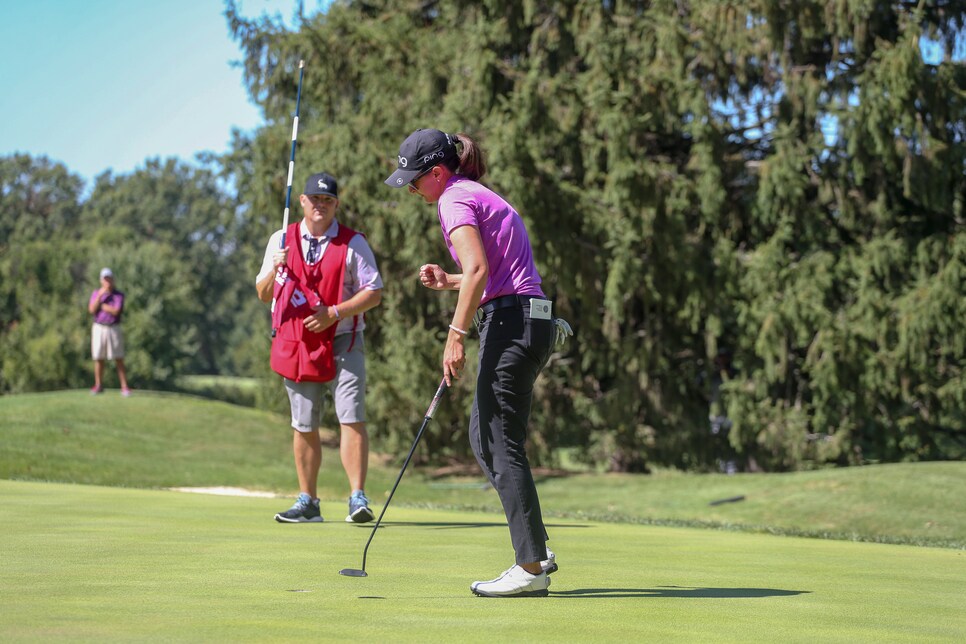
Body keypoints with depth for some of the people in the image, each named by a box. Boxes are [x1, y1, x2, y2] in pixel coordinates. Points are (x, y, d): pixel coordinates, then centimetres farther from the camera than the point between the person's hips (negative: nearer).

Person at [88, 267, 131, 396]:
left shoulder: (119, 295, -3)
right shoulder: (96, 293, 5)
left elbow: (115, 311, -18)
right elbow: (92, 310, -10)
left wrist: (100, 304, -10)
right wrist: (100, 295, -17)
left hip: (114, 329, -2)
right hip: (98, 329, 2)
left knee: (119, 359, -5)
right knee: (99, 359, 5)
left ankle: (124, 387, -3)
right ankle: (98, 386, 17)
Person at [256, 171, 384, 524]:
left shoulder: (353, 243, 1)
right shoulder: (281, 240, 10)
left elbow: (374, 293, -3)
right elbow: (263, 294, 10)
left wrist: (335, 313, -15)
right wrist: (274, 270, -11)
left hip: (342, 343, -3)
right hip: (296, 345, 3)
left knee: (352, 419, -12)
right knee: (303, 427, 7)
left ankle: (358, 498, -12)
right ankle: (307, 502, 15)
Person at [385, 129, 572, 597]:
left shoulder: (456, 200, -7)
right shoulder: (481, 196, 23)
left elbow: (478, 269, -21)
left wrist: (456, 335, -21)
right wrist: (447, 282, 19)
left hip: (511, 322, -10)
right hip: (528, 322, 10)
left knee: (502, 445, -6)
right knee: (484, 438, 14)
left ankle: (531, 568, -4)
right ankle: (534, 550, 14)